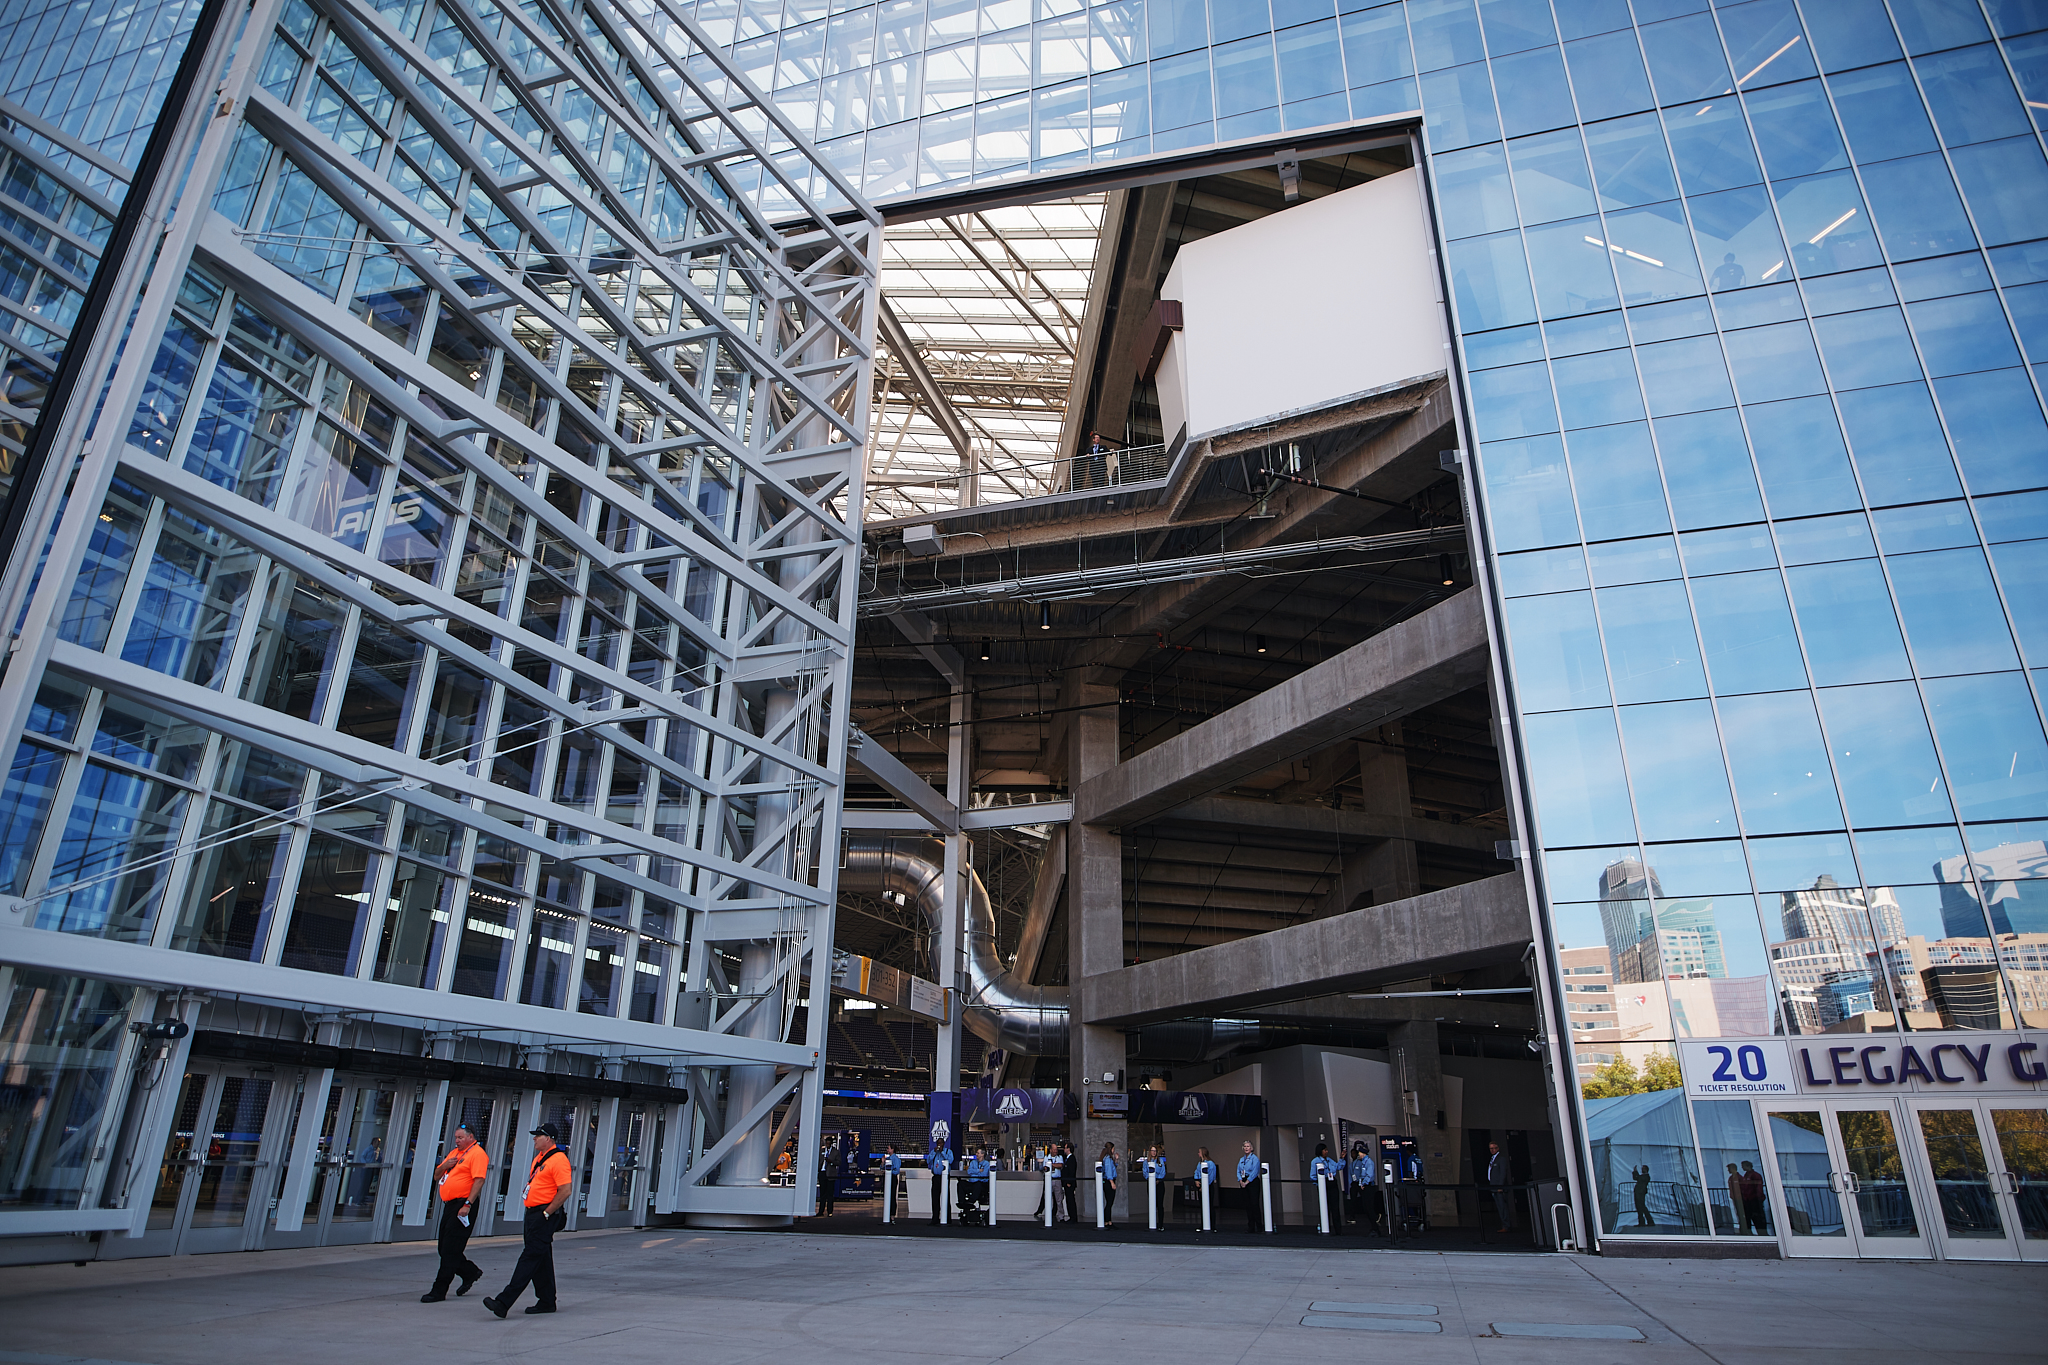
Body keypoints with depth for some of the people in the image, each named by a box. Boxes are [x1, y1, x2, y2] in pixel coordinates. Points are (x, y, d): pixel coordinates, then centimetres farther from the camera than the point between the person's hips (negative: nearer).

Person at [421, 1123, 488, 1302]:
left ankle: (439, 1290, -1)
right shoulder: (454, 1153, 19)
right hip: (449, 1205, 9)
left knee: (450, 1249, -6)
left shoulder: (477, 1153, -9)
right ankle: (471, 1273, 28)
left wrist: (468, 1204, -25)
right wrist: (444, 1166, 1)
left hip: (463, 1205, -9)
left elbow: (479, 1180, -18)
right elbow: (437, 1176, 23)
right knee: (444, 1248, 13)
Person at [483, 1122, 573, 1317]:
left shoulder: (558, 1159, -15)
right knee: (541, 1260, 14)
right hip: (532, 1213, 10)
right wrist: (531, 1212, 16)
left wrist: (546, 1213, -18)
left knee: (530, 1257, -9)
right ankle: (547, 1302, 21)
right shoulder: (539, 1157, 16)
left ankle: (504, 1302, -12)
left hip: (545, 1216, -10)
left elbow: (565, 1190, -21)